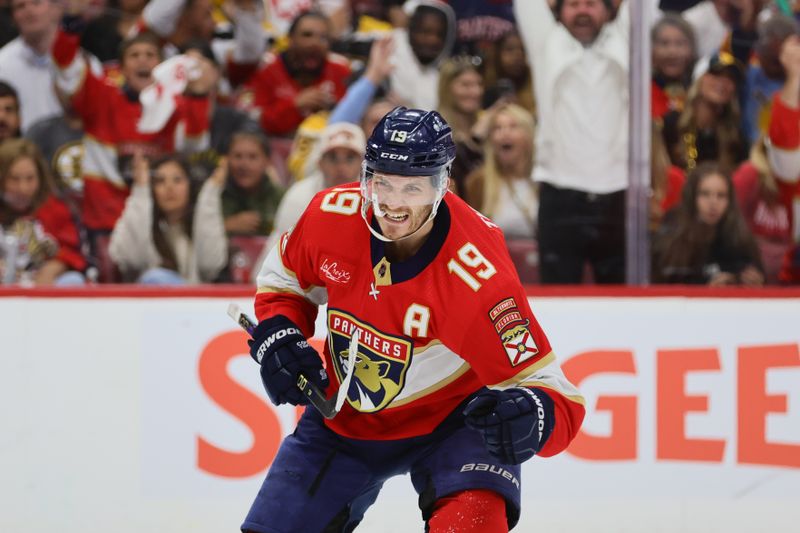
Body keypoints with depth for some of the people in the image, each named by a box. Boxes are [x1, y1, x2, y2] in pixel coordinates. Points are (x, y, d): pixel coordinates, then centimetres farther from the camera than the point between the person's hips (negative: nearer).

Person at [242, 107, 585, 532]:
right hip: (344, 416, 4)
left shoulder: (477, 274, -32)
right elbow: (283, 279, 5)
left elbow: (552, 393, -32)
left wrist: (528, 416, -54)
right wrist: (277, 337, -13)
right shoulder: (331, 215, -19)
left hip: (448, 418, -4)